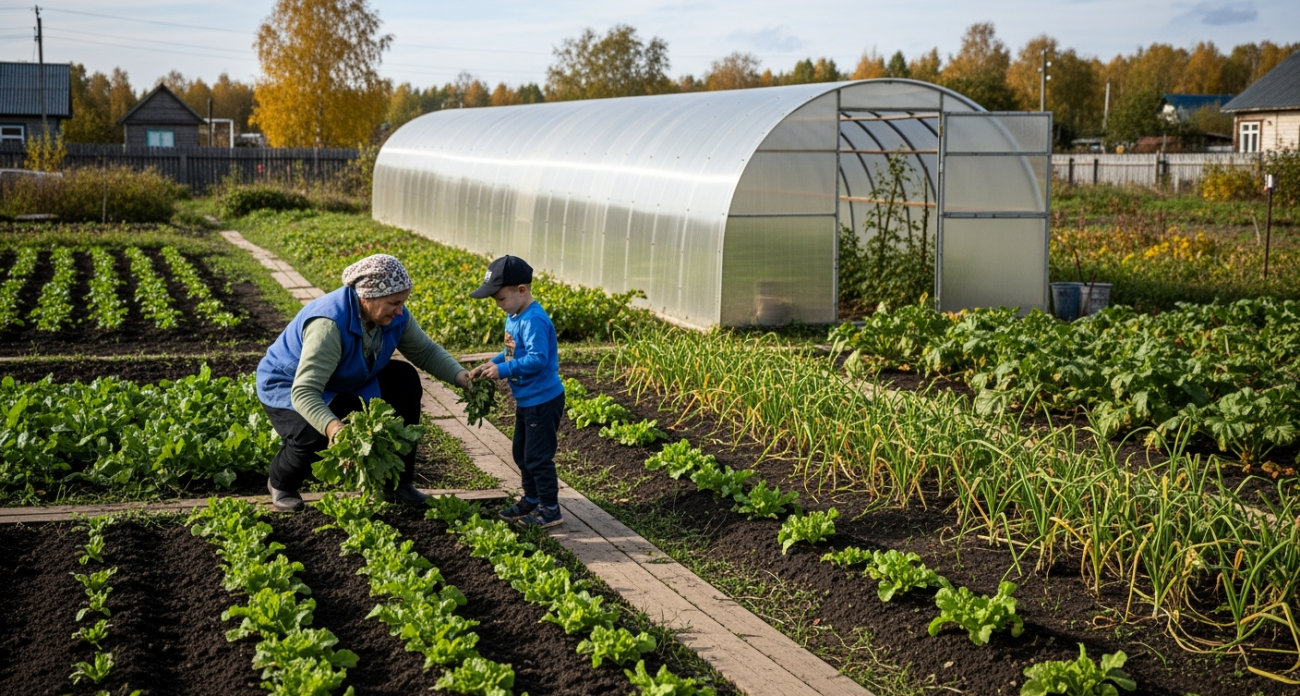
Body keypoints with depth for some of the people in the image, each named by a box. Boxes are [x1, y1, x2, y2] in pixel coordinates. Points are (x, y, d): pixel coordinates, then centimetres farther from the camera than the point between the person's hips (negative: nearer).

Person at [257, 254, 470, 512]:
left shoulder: (395, 317, -17)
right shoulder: (330, 324, -40)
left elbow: (426, 352, -1)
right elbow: (304, 392, -45)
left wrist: (460, 375, -19)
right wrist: (331, 426, -62)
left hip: (344, 384, 8)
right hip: (287, 387, -7)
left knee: (405, 380, -9)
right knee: (313, 436, -35)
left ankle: (397, 481, 1)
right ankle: (281, 484, 2)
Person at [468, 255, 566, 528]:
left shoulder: (534, 321, -25)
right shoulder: (514, 317, 6)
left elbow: (537, 359, -31)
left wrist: (503, 370, -26)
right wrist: (491, 364, 0)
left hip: (542, 401, -10)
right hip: (526, 400, 11)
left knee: (537, 457, -1)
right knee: (521, 453, 21)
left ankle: (550, 510, 10)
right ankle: (531, 500, 35)